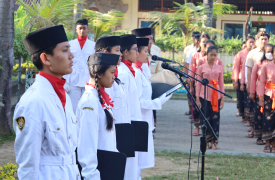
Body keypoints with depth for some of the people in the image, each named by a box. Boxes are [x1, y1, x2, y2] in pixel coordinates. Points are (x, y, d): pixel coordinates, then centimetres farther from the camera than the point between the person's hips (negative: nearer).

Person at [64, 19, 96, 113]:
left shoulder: (93, 45, 10)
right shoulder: (70, 44, 10)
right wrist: (65, 82, 2)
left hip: (88, 83, 0)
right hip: (73, 83, 0)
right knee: (74, 109, -4)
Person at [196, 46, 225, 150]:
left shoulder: (219, 68, 7)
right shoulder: (202, 68, 2)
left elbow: (221, 83, 9)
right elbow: (199, 83, 4)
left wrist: (222, 98, 5)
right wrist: (197, 98, 0)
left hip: (216, 96, 1)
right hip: (205, 95, -1)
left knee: (215, 118, 0)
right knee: (206, 118, 0)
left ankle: (214, 141, 6)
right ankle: (206, 141, 8)